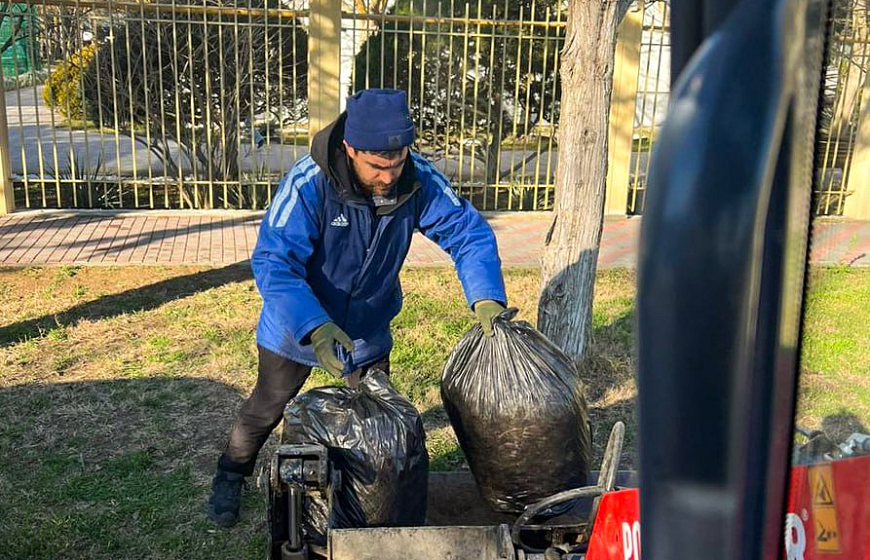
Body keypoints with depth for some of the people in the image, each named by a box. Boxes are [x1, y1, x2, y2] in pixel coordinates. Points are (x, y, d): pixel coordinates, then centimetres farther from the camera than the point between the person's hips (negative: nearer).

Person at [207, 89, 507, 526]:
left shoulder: (419, 180, -24)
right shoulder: (309, 183, -34)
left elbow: (468, 231, -17)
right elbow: (273, 261, -37)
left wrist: (486, 297, -34)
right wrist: (313, 326, -52)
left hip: (368, 330, 3)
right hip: (297, 325, -3)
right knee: (267, 408, 17)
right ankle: (230, 478, 44)